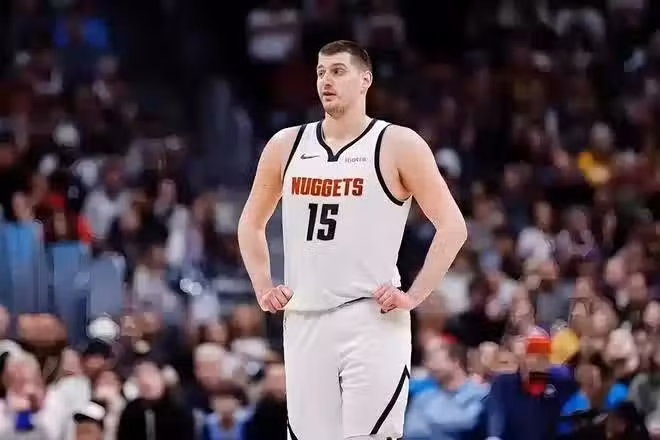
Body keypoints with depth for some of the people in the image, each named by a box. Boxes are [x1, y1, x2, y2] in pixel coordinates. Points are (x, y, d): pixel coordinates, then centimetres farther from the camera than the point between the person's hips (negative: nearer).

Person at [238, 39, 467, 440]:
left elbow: (453, 227, -4)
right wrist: (263, 288, 12)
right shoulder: (287, 145, 11)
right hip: (304, 321, 5)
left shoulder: (398, 146, -2)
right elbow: (251, 222, 24)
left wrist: (415, 296, -10)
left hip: (371, 320, -5)